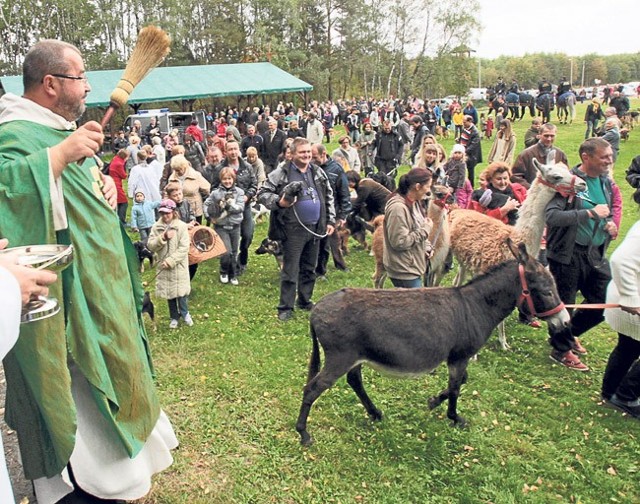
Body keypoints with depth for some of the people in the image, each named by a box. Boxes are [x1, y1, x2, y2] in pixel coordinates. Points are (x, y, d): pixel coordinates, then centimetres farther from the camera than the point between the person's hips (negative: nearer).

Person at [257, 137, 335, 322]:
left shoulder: (318, 172, 9)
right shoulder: (281, 174, -8)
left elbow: (328, 196, 17)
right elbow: (262, 193, -6)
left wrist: (330, 221, 13)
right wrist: (278, 202, -23)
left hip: (315, 228, 6)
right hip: (293, 230, -5)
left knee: (309, 268, 16)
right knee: (290, 270, -1)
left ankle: (305, 300, 32)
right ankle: (285, 307, 10)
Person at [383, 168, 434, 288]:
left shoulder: (414, 203, 5)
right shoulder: (398, 207, -24)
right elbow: (399, 242, -25)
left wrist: (427, 247, 0)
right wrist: (426, 229, -18)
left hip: (413, 266, 9)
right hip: (404, 271, -9)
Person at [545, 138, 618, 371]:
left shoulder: (605, 182, 9)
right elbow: (551, 216, -29)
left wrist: (610, 223, 2)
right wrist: (590, 213, -27)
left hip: (596, 254, 8)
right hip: (568, 253, -7)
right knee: (564, 304, 6)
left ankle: (569, 333, 36)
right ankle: (562, 350, 29)